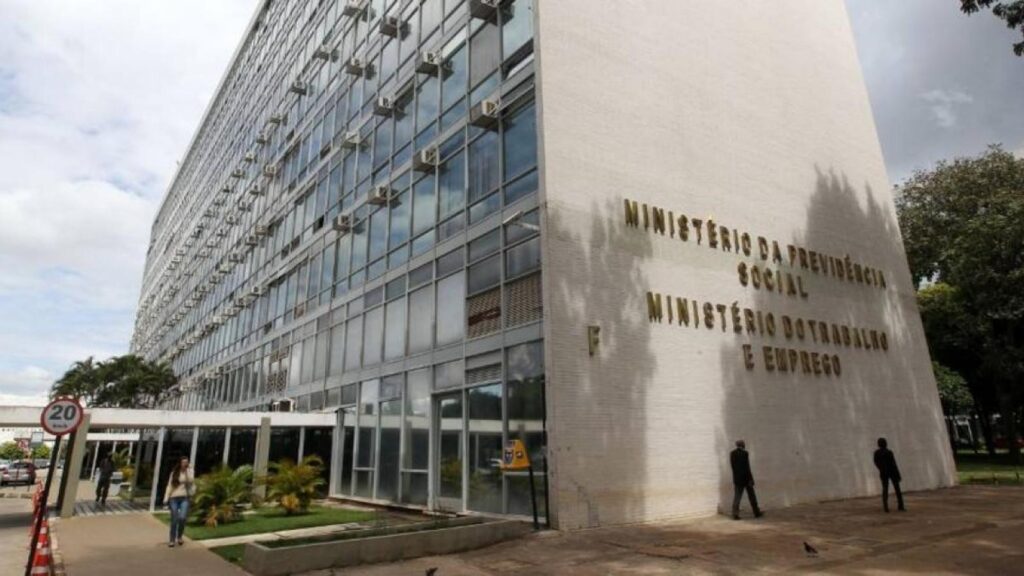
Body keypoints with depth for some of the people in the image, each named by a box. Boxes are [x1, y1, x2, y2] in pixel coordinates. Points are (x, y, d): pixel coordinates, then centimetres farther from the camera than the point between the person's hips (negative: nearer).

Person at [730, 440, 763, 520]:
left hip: (736, 479, 4)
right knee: (751, 496, 10)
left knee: (737, 496, 3)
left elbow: (732, 466, 8)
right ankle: (757, 513, 21)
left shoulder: (732, 453, 3)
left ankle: (735, 514, -5)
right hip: (746, 478, -4)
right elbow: (747, 467, -15)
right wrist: (750, 479, -12)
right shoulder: (744, 453, -13)